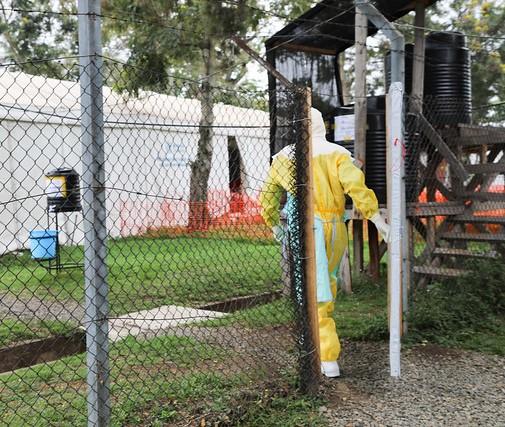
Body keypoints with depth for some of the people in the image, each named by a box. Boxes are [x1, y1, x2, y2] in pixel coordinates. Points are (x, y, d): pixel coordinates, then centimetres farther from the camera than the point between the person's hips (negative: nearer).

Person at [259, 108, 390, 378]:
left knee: (316, 292, 0)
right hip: (334, 228, 1)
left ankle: (329, 360, -3)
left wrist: (274, 224, 36)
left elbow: (267, 196, 21)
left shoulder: (284, 157, 12)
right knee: (327, 282, 21)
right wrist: (377, 219, -9)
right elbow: (356, 186, -11)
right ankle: (324, 344, 31)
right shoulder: (337, 153, 4)